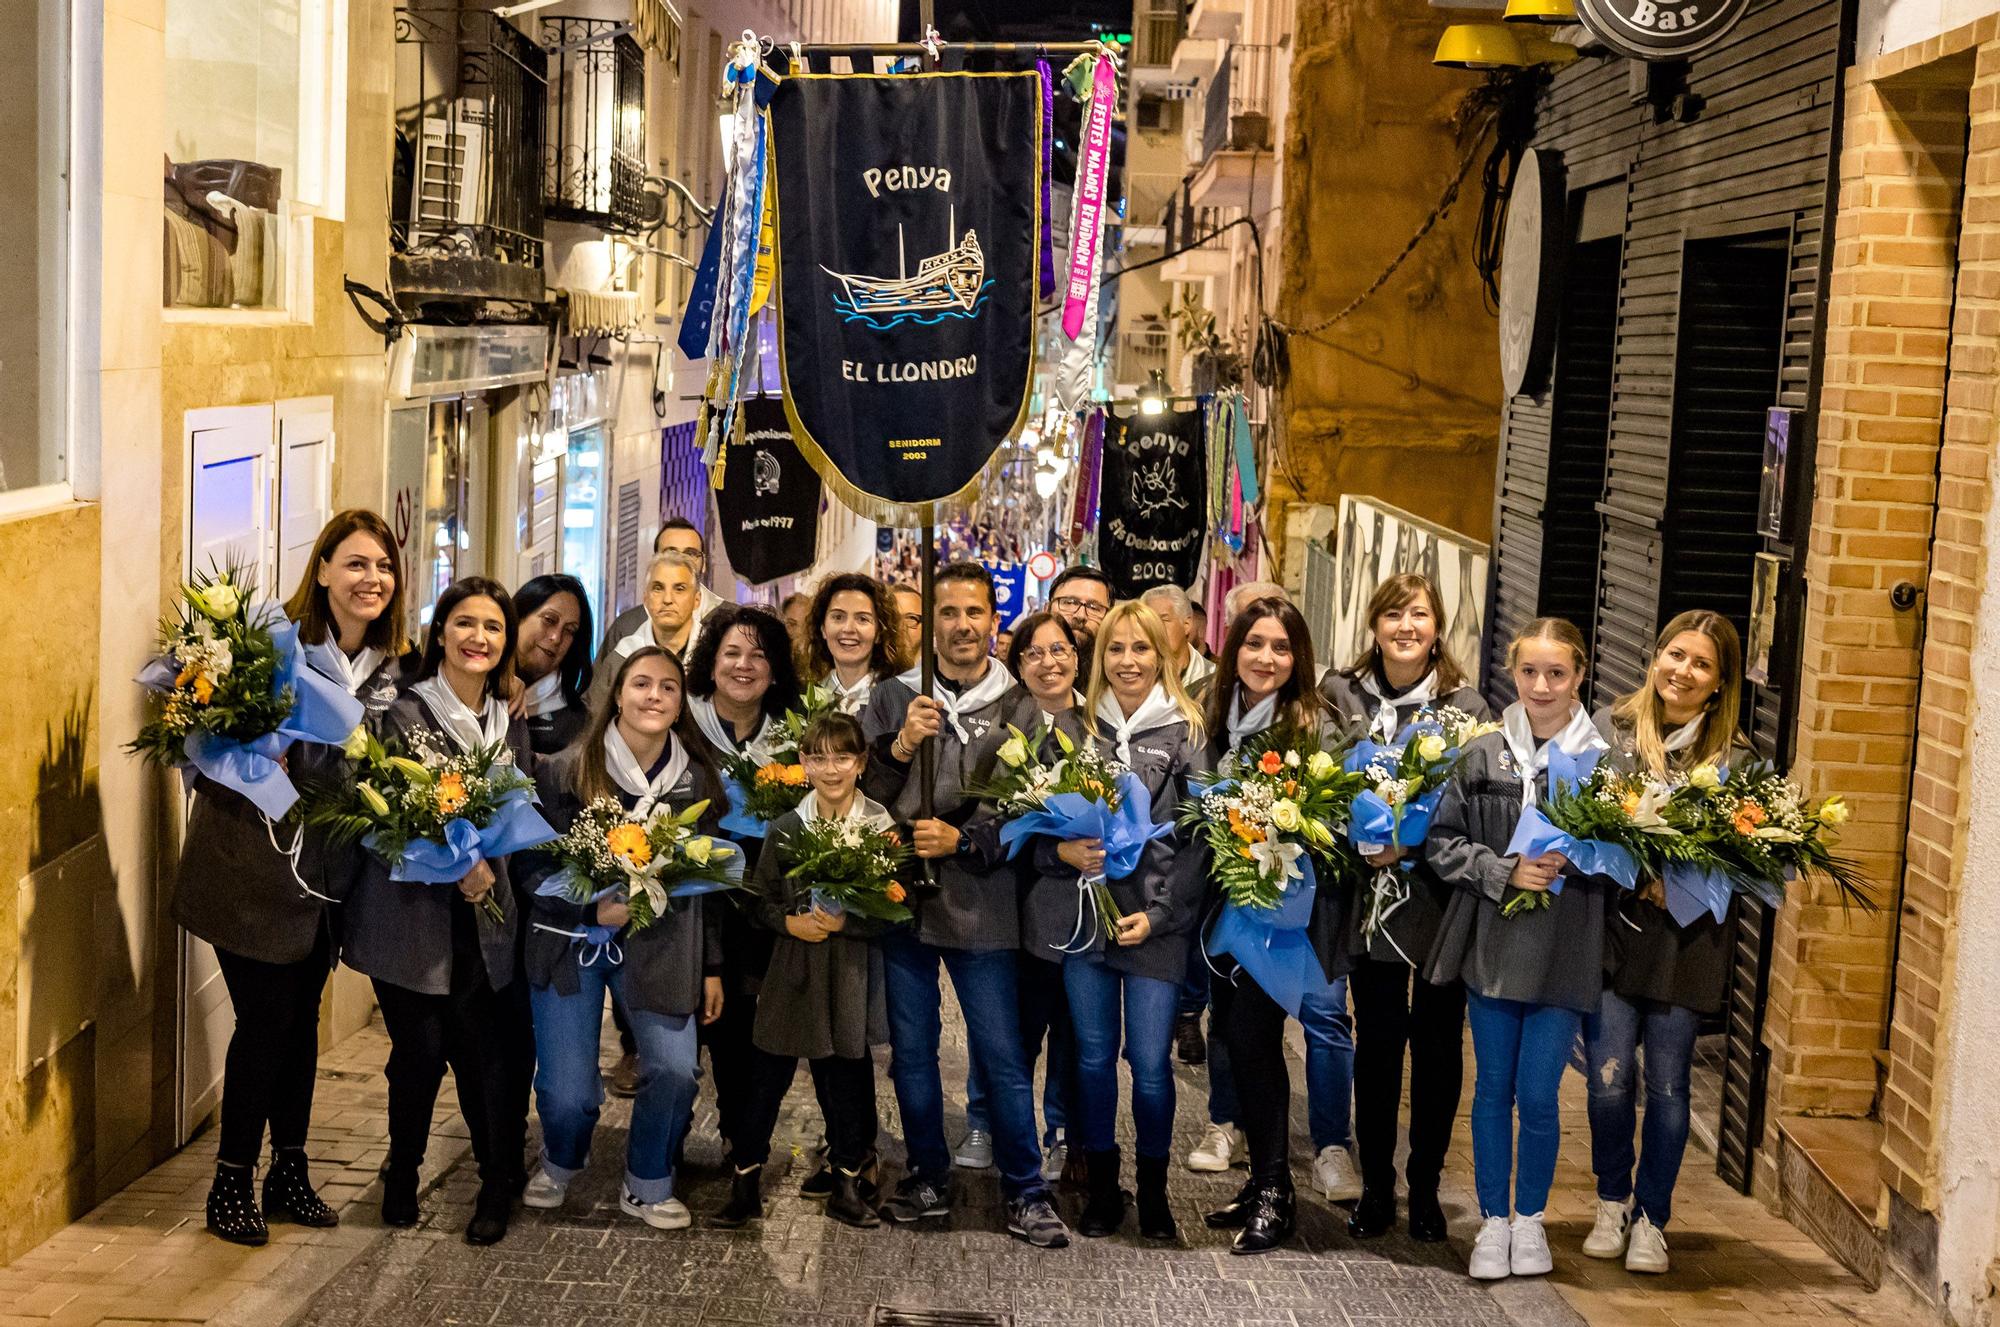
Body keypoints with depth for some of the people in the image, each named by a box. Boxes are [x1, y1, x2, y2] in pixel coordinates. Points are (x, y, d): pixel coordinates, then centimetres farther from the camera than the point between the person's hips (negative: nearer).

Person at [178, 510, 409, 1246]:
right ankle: (231, 1183, 12)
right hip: (252, 865, -6)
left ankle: (289, 1173, 27)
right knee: (265, 1018, -3)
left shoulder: (390, 666, 3)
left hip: (325, 872, 6)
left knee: (302, 1017, 14)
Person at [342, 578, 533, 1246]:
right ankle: (402, 1176, 27)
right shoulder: (404, 714, -5)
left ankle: (498, 1185, 15)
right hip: (413, 911, -3)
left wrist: (492, 867, 0)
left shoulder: (512, 723, 10)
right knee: (420, 1051, 3)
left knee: (488, 1054, -1)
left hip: (486, 916, 3)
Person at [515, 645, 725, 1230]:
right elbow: (530, 865, -6)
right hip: (571, 941, -2)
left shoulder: (698, 780, 1)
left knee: (675, 1070, -14)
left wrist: (712, 967, 7)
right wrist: (592, 907, -20)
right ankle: (561, 1164, 33)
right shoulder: (564, 771, -8)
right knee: (567, 1092, -4)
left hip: (659, 944, 2)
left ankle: (646, 1187, 14)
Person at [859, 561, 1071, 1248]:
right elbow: (857, 788, 2)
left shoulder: (1021, 707, 1)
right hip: (900, 895, 2)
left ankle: (1025, 1192, 12)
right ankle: (929, 1179, 26)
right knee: (911, 1051, 12)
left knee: (1002, 1055, 0)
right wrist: (899, 747, -15)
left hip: (982, 903, -2)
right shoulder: (894, 697, 6)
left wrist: (962, 840, -15)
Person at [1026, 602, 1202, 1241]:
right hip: (1081, 915, 3)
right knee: (1094, 1058, 11)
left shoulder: (1187, 732, 0)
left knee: (1150, 1063, -2)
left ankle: (1154, 1189, 18)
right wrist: (1063, 850, -10)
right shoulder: (1072, 727, 9)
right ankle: (1101, 1186, 25)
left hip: (1155, 921, -3)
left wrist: (1159, 914, -9)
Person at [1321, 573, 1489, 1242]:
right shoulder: (1340, 695, 2)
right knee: (1376, 1041, 8)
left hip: (1442, 897, -1)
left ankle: (1425, 1186, 22)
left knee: (1438, 1043, 8)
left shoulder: (1465, 705, -4)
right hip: (1371, 896, 1)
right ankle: (1376, 1185, 20)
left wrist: (1412, 842, -19)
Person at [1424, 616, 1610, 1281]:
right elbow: (1441, 841, 2)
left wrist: (1569, 861, -18)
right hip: (1492, 946, 2)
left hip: (1565, 957, -2)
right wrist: (1505, 871, -12)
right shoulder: (1482, 756, 0)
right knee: (1492, 1089, 12)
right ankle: (1493, 1221, 25)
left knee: (1537, 1095, 3)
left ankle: (1530, 1219, 25)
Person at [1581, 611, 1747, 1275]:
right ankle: (1613, 1203, 23)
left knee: (1666, 1084, 5)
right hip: (1611, 926, 0)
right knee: (1609, 1078, -1)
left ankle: (1651, 1218, 22)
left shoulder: (1734, 756, 1)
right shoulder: (1610, 727, 1)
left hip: (1686, 940, 0)